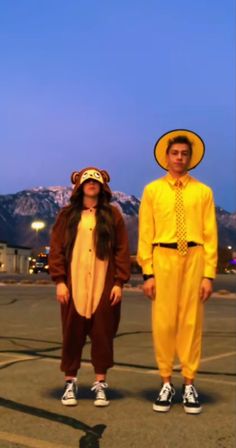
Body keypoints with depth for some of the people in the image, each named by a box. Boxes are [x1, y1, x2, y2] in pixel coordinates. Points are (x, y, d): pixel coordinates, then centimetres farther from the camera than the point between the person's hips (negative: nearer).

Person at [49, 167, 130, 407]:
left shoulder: (112, 214, 6)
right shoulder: (67, 215, 7)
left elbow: (122, 250, 3)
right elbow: (56, 248, 3)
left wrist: (119, 282, -4)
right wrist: (59, 281, -5)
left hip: (104, 284, 0)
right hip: (74, 283, 0)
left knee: (103, 332, 3)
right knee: (72, 332, 4)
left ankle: (100, 383, 15)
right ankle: (70, 383, 16)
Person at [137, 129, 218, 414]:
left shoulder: (203, 192, 7)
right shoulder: (152, 190, 7)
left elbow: (210, 234, 4)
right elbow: (145, 234, 4)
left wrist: (209, 274, -2)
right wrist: (147, 272, -3)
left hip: (195, 258, 0)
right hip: (163, 258, 0)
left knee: (191, 321, 5)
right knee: (163, 322, 1)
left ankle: (189, 385, 17)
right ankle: (166, 383, 16)